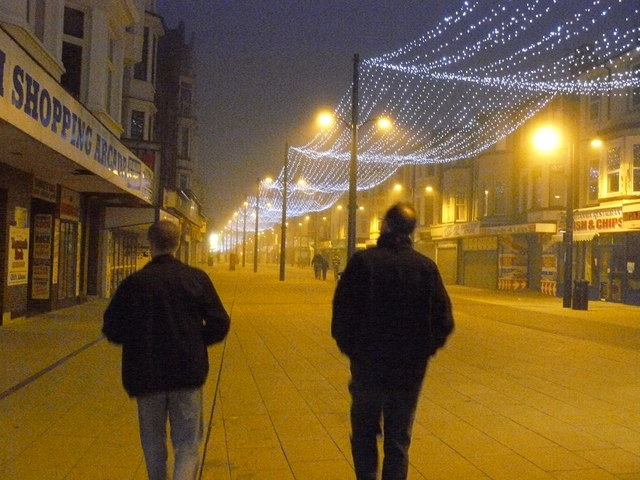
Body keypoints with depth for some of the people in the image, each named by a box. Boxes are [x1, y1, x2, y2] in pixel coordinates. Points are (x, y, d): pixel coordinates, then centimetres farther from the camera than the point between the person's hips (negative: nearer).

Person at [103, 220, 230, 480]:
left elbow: (112, 329, -2)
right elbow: (219, 325, -4)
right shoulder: (197, 279, -5)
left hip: (146, 375, 1)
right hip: (188, 373, 0)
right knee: (187, 444, 8)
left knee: (153, 442, 20)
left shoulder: (134, 283, -6)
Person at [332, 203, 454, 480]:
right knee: (398, 441, 16)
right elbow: (443, 321, -4)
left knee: (364, 434, 19)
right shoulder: (426, 267, -3)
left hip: (367, 366, -2)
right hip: (410, 372, 2)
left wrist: (351, 350, 3)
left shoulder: (363, 261, -10)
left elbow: (342, 314, -14)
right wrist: (422, 351, 11)